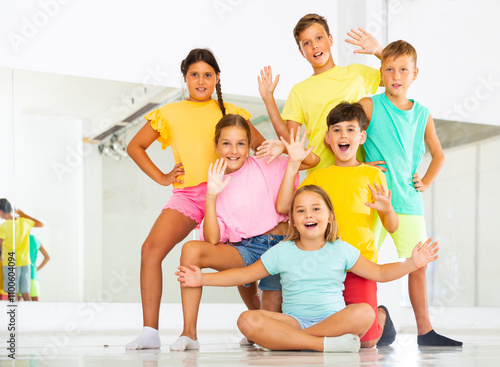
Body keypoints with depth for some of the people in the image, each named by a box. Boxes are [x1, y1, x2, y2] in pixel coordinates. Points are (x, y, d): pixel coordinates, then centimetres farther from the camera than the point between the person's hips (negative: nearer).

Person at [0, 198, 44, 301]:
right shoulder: (24, 222, 1)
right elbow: (41, 224, 19)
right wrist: (23, 214, 22)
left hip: (10, 263, -5)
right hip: (25, 263, 5)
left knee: (12, 296, 0)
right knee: (26, 295, 6)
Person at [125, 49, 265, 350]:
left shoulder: (229, 112, 14)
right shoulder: (170, 114, 14)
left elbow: (262, 147, 17)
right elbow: (135, 147, 20)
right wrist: (161, 177, 8)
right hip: (186, 194, 0)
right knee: (151, 249, -20)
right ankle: (150, 331, -18)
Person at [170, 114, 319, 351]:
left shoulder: (264, 167, 3)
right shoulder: (218, 185, 5)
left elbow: (314, 161, 3)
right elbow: (213, 240, -6)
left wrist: (301, 155, -21)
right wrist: (211, 197, -16)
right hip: (244, 249, 1)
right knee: (191, 249, -25)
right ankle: (189, 334, -21)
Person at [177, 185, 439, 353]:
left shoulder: (341, 251, 9)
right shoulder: (281, 252, 9)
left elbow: (380, 273, 10)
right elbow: (246, 274, 10)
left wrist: (412, 263, -6)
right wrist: (203, 279, 2)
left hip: (333, 318, 0)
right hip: (293, 320, 0)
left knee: (364, 312, -33)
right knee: (248, 320, -29)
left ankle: (284, 340, -28)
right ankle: (325, 344, -36)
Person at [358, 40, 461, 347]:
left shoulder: (422, 114, 10)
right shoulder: (370, 105, -2)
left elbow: (438, 154, 24)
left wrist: (426, 182, 11)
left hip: (409, 200, 4)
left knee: (419, 263, 4)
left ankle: (425, 330, 13)